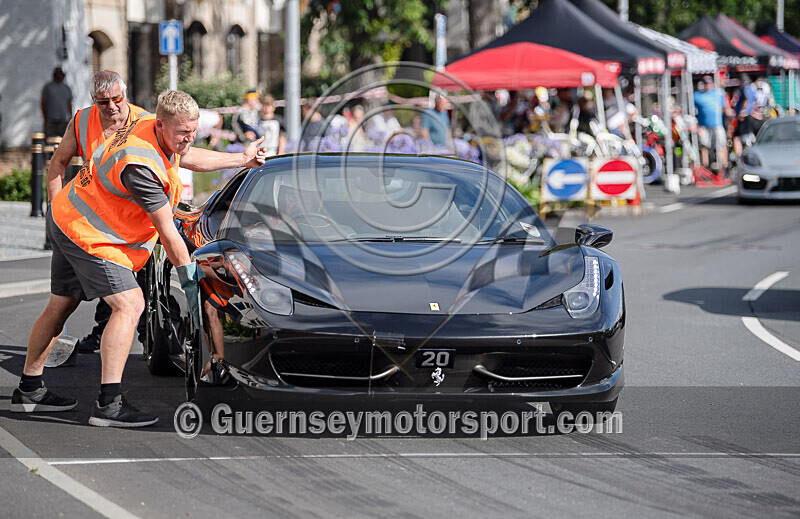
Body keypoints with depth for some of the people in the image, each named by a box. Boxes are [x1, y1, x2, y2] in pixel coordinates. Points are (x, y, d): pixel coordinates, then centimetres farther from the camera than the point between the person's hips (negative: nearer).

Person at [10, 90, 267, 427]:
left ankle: (29, 390, 28)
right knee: (130, 304, -16)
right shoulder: (140, 166, -31)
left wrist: (241, 159, 26)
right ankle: (108, 404, -21)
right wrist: (190, 279, -17)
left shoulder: (149, 125, -1)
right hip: (88, 236, -11)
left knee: (61, 306, 18)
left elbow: (190, 158, 21)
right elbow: (167, 232, -24)